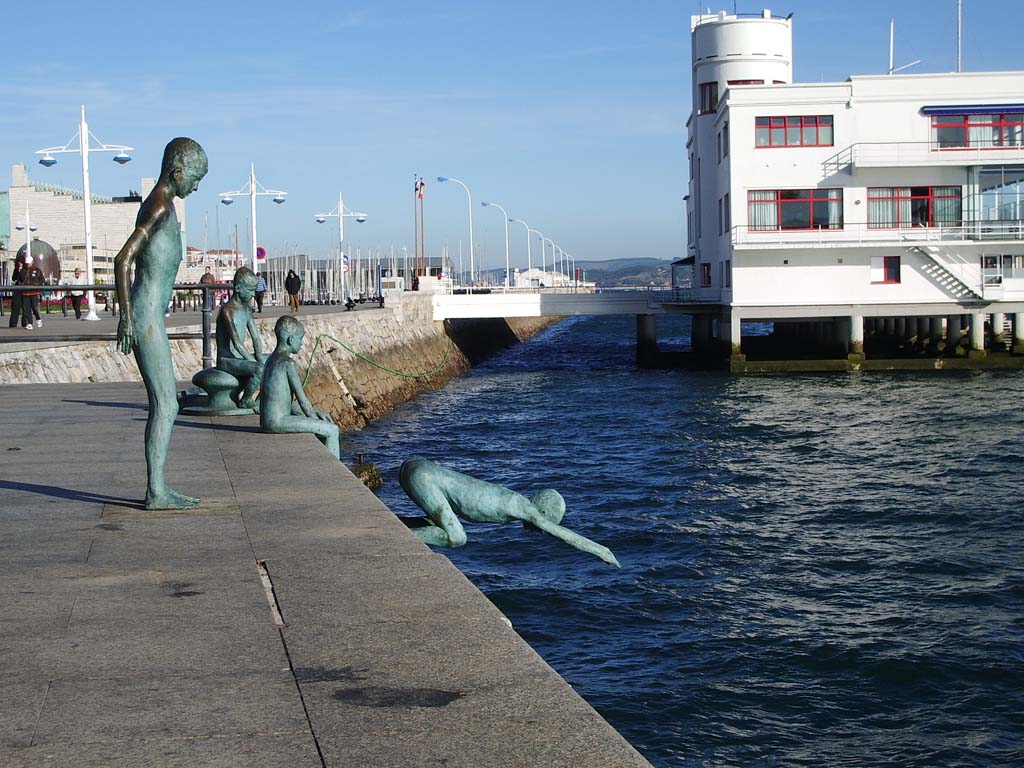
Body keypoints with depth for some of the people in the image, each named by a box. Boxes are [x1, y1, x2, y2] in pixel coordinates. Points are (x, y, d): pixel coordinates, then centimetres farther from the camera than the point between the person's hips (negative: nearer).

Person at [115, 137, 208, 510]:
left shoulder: (160, 206, 18)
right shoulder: (160, 208, -14)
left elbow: (133, 260, 25)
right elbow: (123, 260, -21)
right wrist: (126, 318, -21)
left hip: (150, 316, 10)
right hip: (146, 315, -10)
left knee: (163, 404, 11)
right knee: (165, 405, -8)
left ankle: (159, 488, 15)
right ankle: (156, 492, -6)